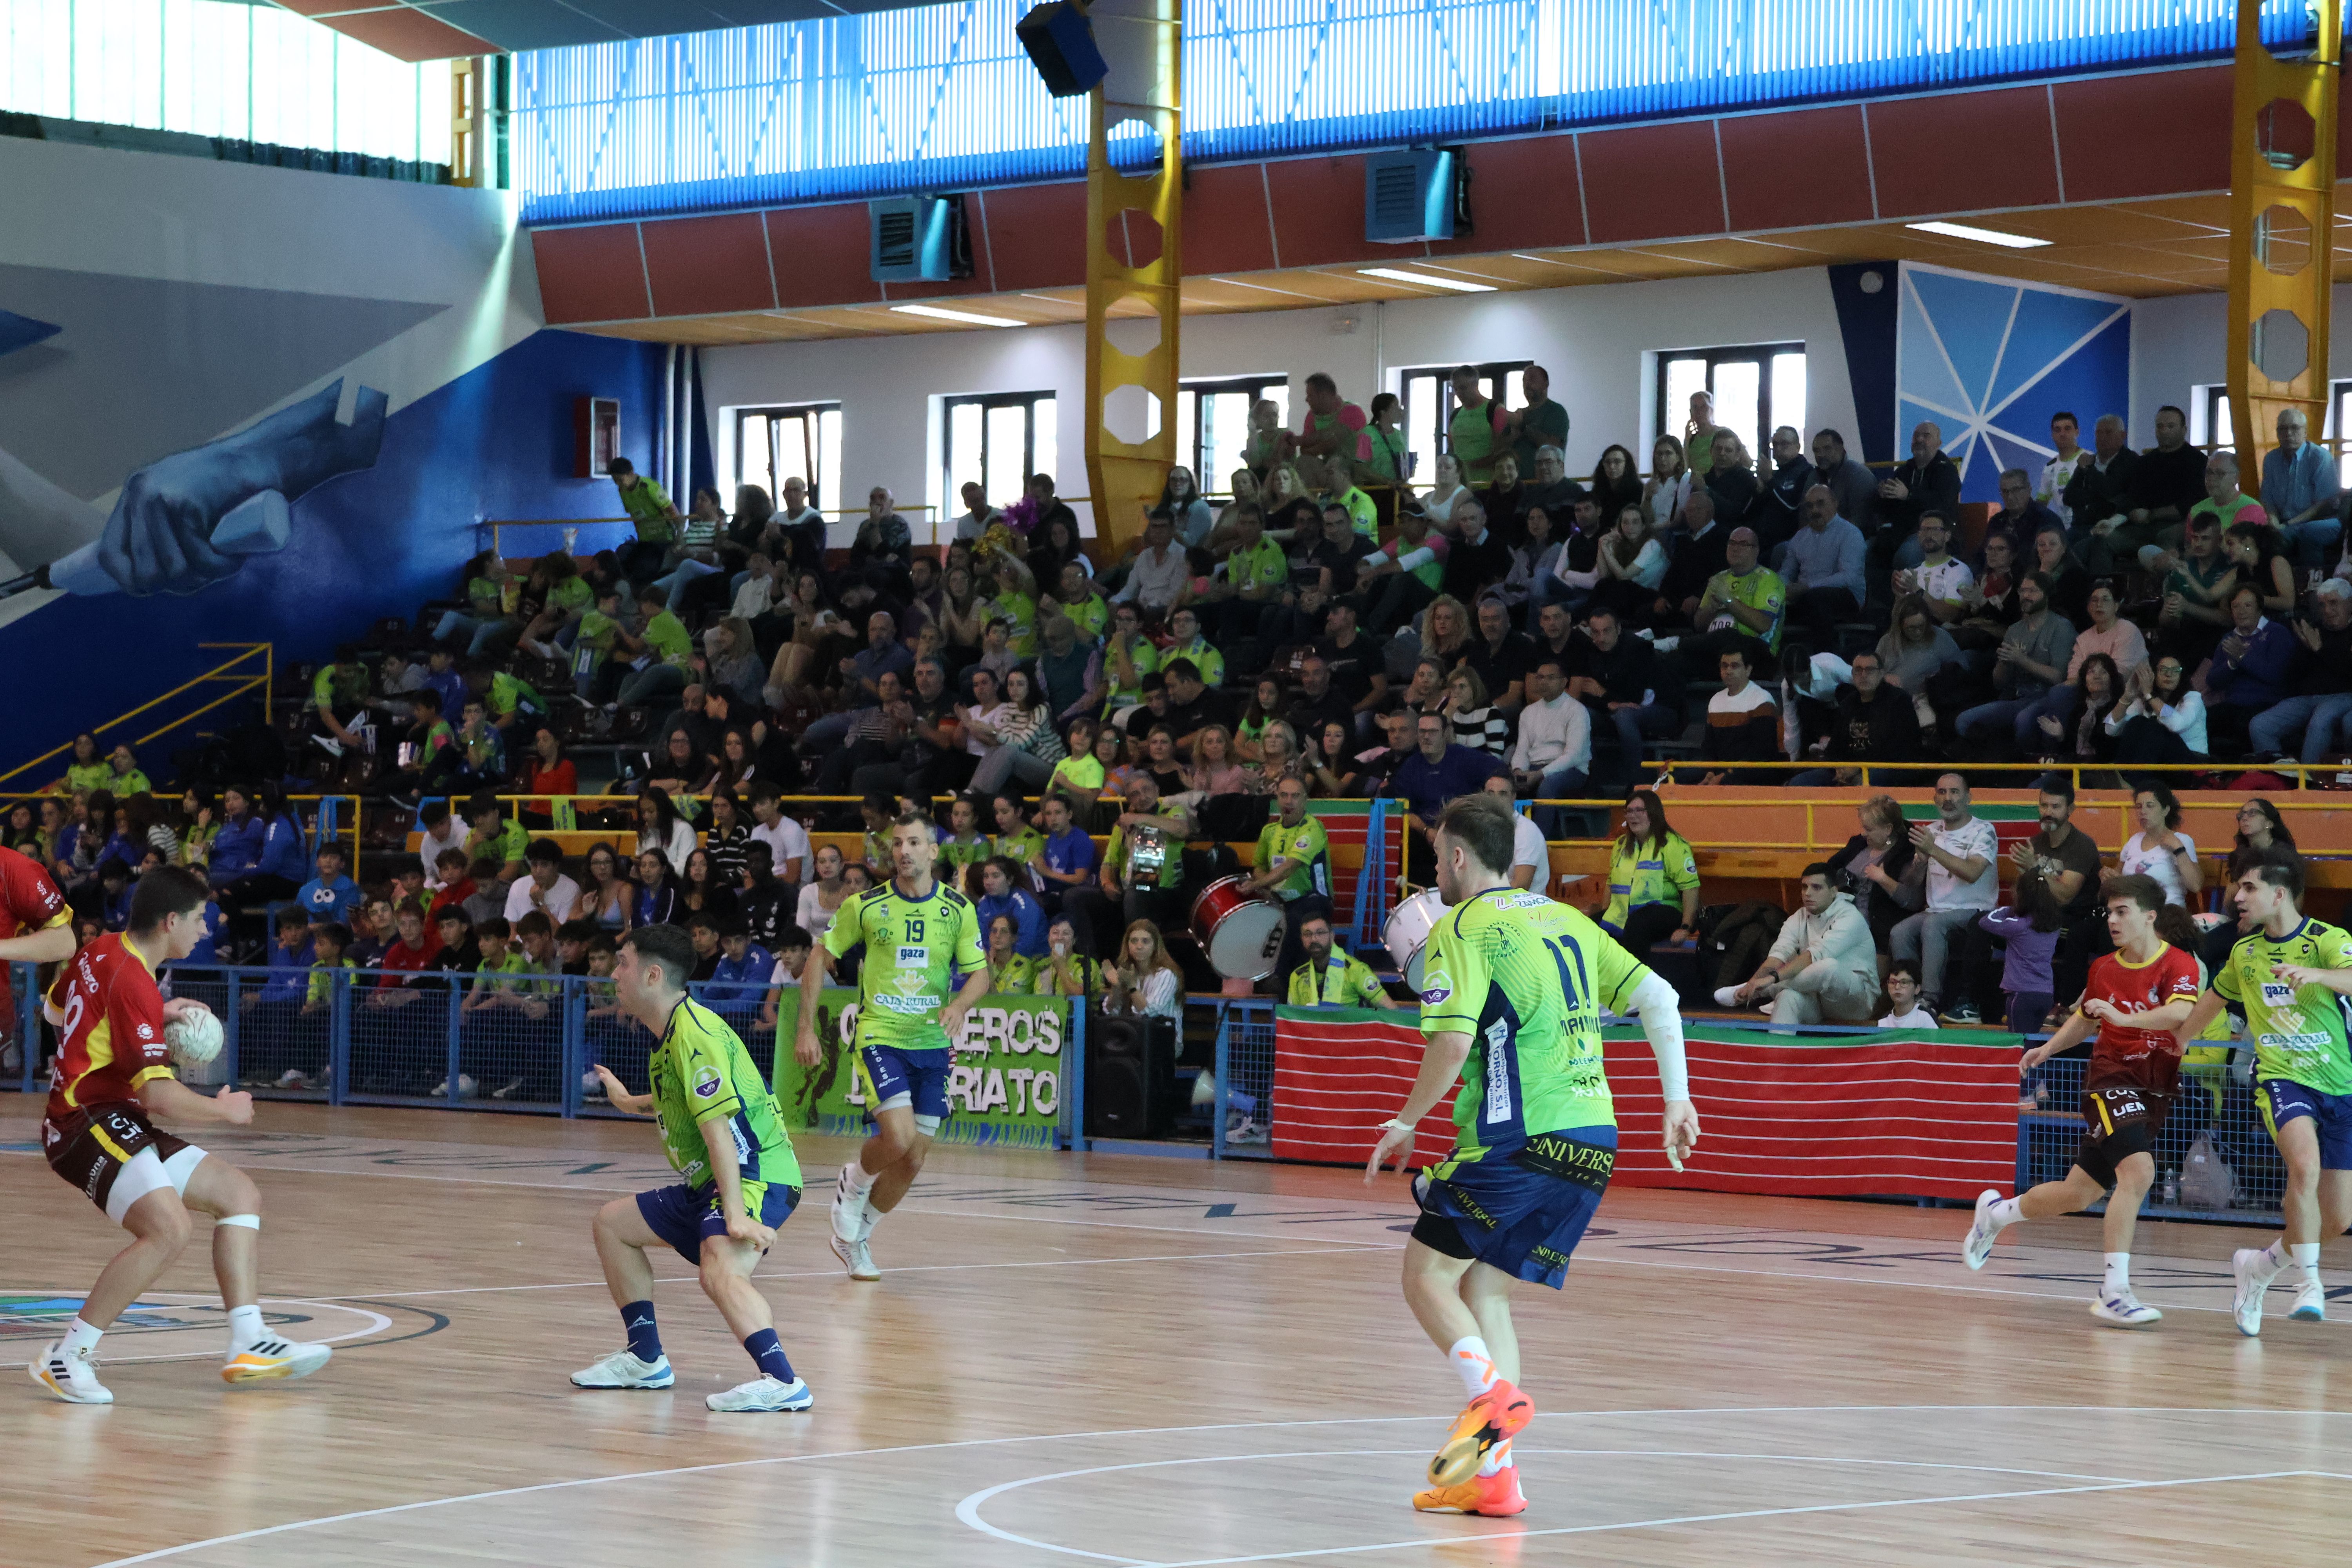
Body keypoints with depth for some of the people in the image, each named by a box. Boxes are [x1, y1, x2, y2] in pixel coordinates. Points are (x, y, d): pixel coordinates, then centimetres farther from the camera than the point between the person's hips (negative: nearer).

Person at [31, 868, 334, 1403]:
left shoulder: (100, 953, 10)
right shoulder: (134, 982, -19)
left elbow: (54, 1011, 31)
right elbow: (161, 1096, -23)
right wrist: (225, 1110, -4)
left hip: (116, 1121, 11)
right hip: (92, 1122, -11)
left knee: (239, 1193, 10)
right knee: (169, 1228, -31)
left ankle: (249, 1344, 2)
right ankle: (66, 1357, -20)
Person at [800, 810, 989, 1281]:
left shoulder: (958, 909, 0)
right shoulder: (867, 906, -5)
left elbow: (979, 973, 4)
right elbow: (821, 956, 4)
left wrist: (959, 1005, -18)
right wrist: (806, 1027, 0)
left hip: (932, 1044, 3)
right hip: (880, 1036, -3)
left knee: (912, 1162, 4)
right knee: (898, 1139, -23)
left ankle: (854, 1238, 26)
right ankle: (854, 1181, 10)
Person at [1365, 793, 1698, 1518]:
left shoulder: (1462, 928, -3)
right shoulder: (1566, 920, 19)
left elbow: (1453, 1042, -14)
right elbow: (1657, 997, 13)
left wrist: (1405, 1123, -1)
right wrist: (1678, 1102, 15)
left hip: (1519, 1137, -7)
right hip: (1594, 1138, 7)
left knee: (1428, 1273, 3)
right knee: (1485, 1289, 13)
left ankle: (1490, 1391, -22)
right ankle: (1493, 1475, 4)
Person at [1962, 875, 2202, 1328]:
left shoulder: (2179, 964, -7)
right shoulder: (2104, 969, 5)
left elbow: (2181, 1014, -27)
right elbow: (2085, 1019, 24)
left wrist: (2125, 1017, -36)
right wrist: (2050, 1048, 10)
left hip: (2156, 1088, 1)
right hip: (2110, 1077, -1)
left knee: (2077, 1195, 8)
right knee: (2138, 1171, -27)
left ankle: (1996, 1211, 37)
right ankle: (2114, 1290, -27)